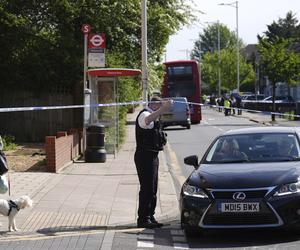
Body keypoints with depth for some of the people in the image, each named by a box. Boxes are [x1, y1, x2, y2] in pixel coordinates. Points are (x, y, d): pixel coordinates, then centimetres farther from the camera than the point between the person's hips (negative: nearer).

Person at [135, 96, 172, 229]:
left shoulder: (152, 116, 19)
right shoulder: (144, 114, -14)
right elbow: (148, 120, -42)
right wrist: (163, 108, -51)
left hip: (152, 156, 11)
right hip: (145, 155, -11)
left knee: (152, 188, 14)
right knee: (147, 188, -11)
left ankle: (150, 217, 21)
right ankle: (143, 219, -9)